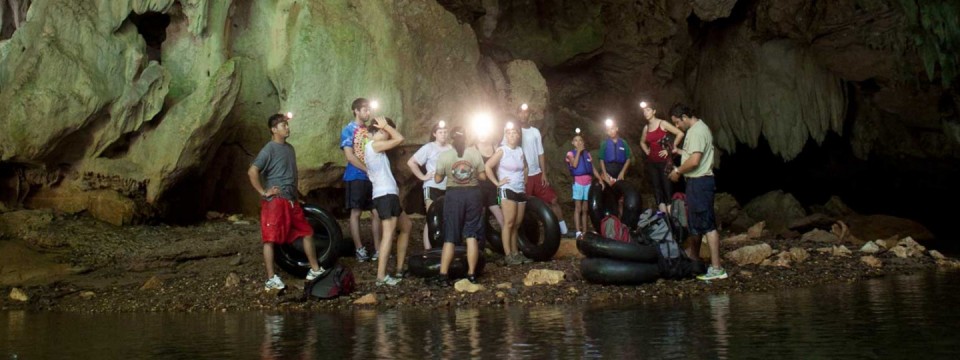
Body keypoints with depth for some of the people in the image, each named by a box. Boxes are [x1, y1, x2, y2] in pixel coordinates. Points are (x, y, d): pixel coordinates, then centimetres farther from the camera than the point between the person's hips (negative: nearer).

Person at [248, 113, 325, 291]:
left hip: (291, 200, 9)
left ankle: (315, 270, 21)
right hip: (274, 201, -9)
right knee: (270, 239, -5)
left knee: (307, 232, 12)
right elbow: (252, 172, -18)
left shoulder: (290, 148, 15)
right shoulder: (269, 149, -11)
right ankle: (271, 279, -4)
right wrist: (263, 192, -16)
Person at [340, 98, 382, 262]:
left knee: (376, 212, 4)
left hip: (373, 176, 6)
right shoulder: (348, 130, -5)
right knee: (356, 212, 0)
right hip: (356, 177, -6)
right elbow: (350, 156, -13)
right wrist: (368, 170, -16)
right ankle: (360, 249, 4)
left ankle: (378, 248, 9)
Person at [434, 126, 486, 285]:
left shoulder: (444, 155, -3)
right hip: (473, 194, 1)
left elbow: (438, 179, 5)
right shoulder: (474, 152, -1)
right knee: (471, 236, 5)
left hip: (453, 195, -1)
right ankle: (471, 274, 6)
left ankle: (443, 276, -1)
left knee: (450, 237, 3)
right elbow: (483, 177, 3)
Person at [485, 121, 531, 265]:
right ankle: (508, 255, -12)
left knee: (517, 224, 9)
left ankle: (515, 253, 16)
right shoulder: (502, 151, -8)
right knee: (508, 222, -12)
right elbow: (487, 166, -14)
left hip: (521, 191, 6)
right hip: (507, 190, -6)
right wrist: (497, 182, -13)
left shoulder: (520, 150, 11)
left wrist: (524, 181, 15)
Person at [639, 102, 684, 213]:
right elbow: (642, 142, 30)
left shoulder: (662, 123, -6)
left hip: (665, 160, -6)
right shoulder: (646, 127, 11)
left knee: (667, 186, -7)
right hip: (652, 162, 6)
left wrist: (671, 149, -10)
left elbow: (680, 134, -12)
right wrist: (647, 152, 13)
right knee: (656, 187, 5)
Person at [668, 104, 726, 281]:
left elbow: (694, 160, -24)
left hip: (699, 182, -11)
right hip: (698, 181, 11)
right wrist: (679, 151, 15)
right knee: (695, 223, 19)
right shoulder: (700, 128, 16)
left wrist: (678, 171, -12)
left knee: (707, 225, -11)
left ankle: (716, 268, -10)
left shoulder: (696, 131, -17)